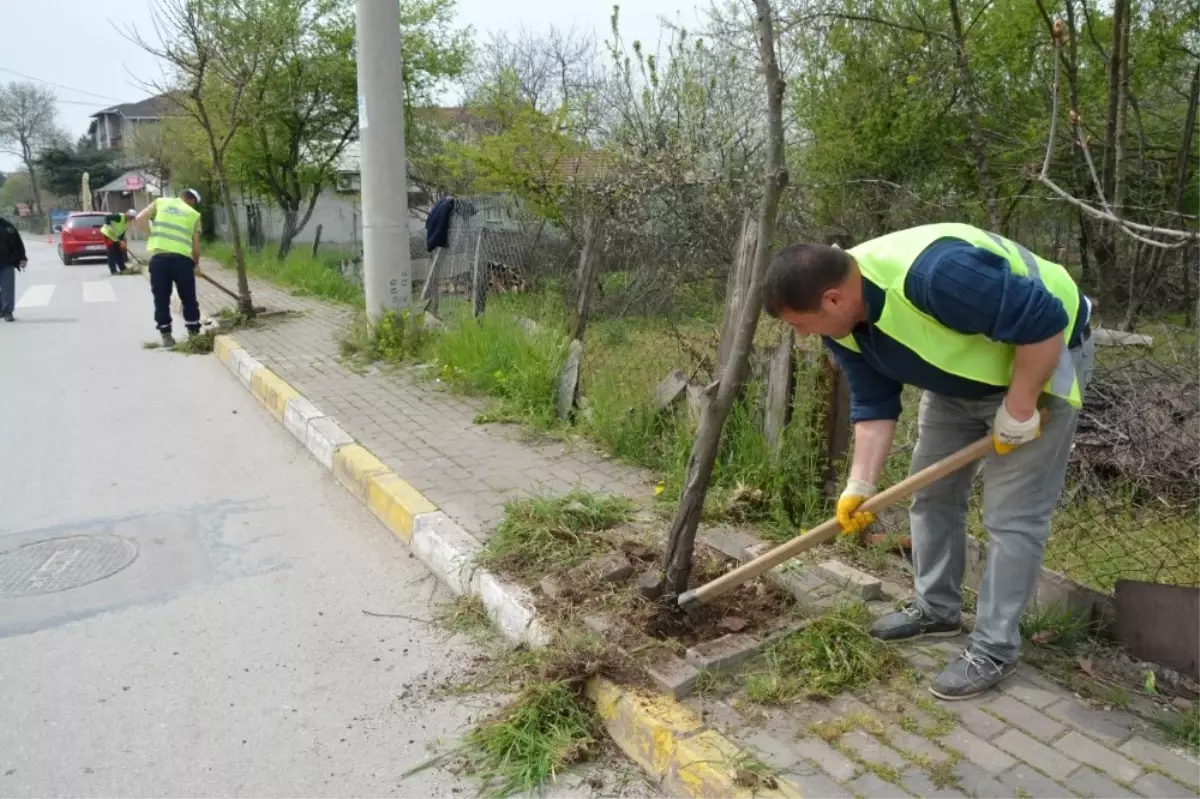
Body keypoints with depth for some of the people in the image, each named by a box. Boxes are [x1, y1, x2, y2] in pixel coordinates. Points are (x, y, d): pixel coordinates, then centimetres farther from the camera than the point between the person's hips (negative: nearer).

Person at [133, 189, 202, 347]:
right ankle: (194, 333, 18)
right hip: (183, 258, -1)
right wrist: (196, 264, 27)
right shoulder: (194, 214, 14)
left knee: (161, 299, 10)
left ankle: (166, 335, 11)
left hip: (159, 257, 1)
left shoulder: (160, 202, 15)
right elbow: (196, 246, 11)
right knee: (189, 299, 12)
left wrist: (151, 232, 22)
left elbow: (138, 220, 5)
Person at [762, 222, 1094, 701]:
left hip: (1042, 360, -7)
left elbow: (1045, 323, -34)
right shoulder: (841, 321, -14)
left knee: (1011, 515, -6)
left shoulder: (936, 274, -41)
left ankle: (994, 649, 8)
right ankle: (936, 609, 29)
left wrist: (1017, 409, -25)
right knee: (931, 493, 12)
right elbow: (874, 405, -8)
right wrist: (860, 485, -15)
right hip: (961, 379, 8)